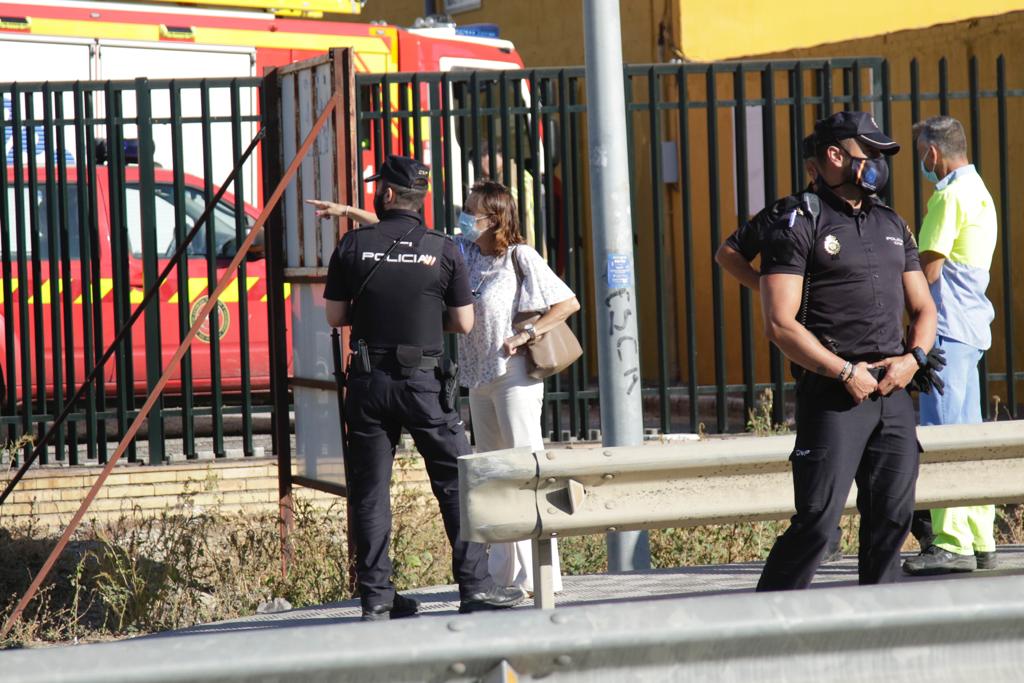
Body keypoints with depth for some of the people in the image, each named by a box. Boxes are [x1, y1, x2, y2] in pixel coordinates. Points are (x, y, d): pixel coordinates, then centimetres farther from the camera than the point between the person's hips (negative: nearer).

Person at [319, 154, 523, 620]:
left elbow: (334, 316, 5)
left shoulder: (353, 246, -1)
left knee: (368, 490, 6)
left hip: (368, 379, 1)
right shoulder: (443, 250, -1)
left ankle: (376, 595, 5)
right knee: (456, 482, 6)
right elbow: (464, 323, 2)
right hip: (423, 381, -1)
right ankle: (475, 585, 3)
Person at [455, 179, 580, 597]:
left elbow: (569, 303, -7)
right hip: (478, 377, 8)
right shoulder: (463, 250, 9)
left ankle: (540, 576, -13)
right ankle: (501, 575, 16)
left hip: (513, 375, -8)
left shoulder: (519, 256, -8)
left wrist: (526, 335, -14)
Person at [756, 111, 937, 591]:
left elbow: (923, 308, 23)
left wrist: (912, 358, 2)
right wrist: (846, 373, -14)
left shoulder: (893, 225, 19)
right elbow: (781, 325, -11)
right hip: (833, 397, -7)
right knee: (818, 522, -12)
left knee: (892, 518, 6)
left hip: (894, 393, 7)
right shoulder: (799, 226, -4)